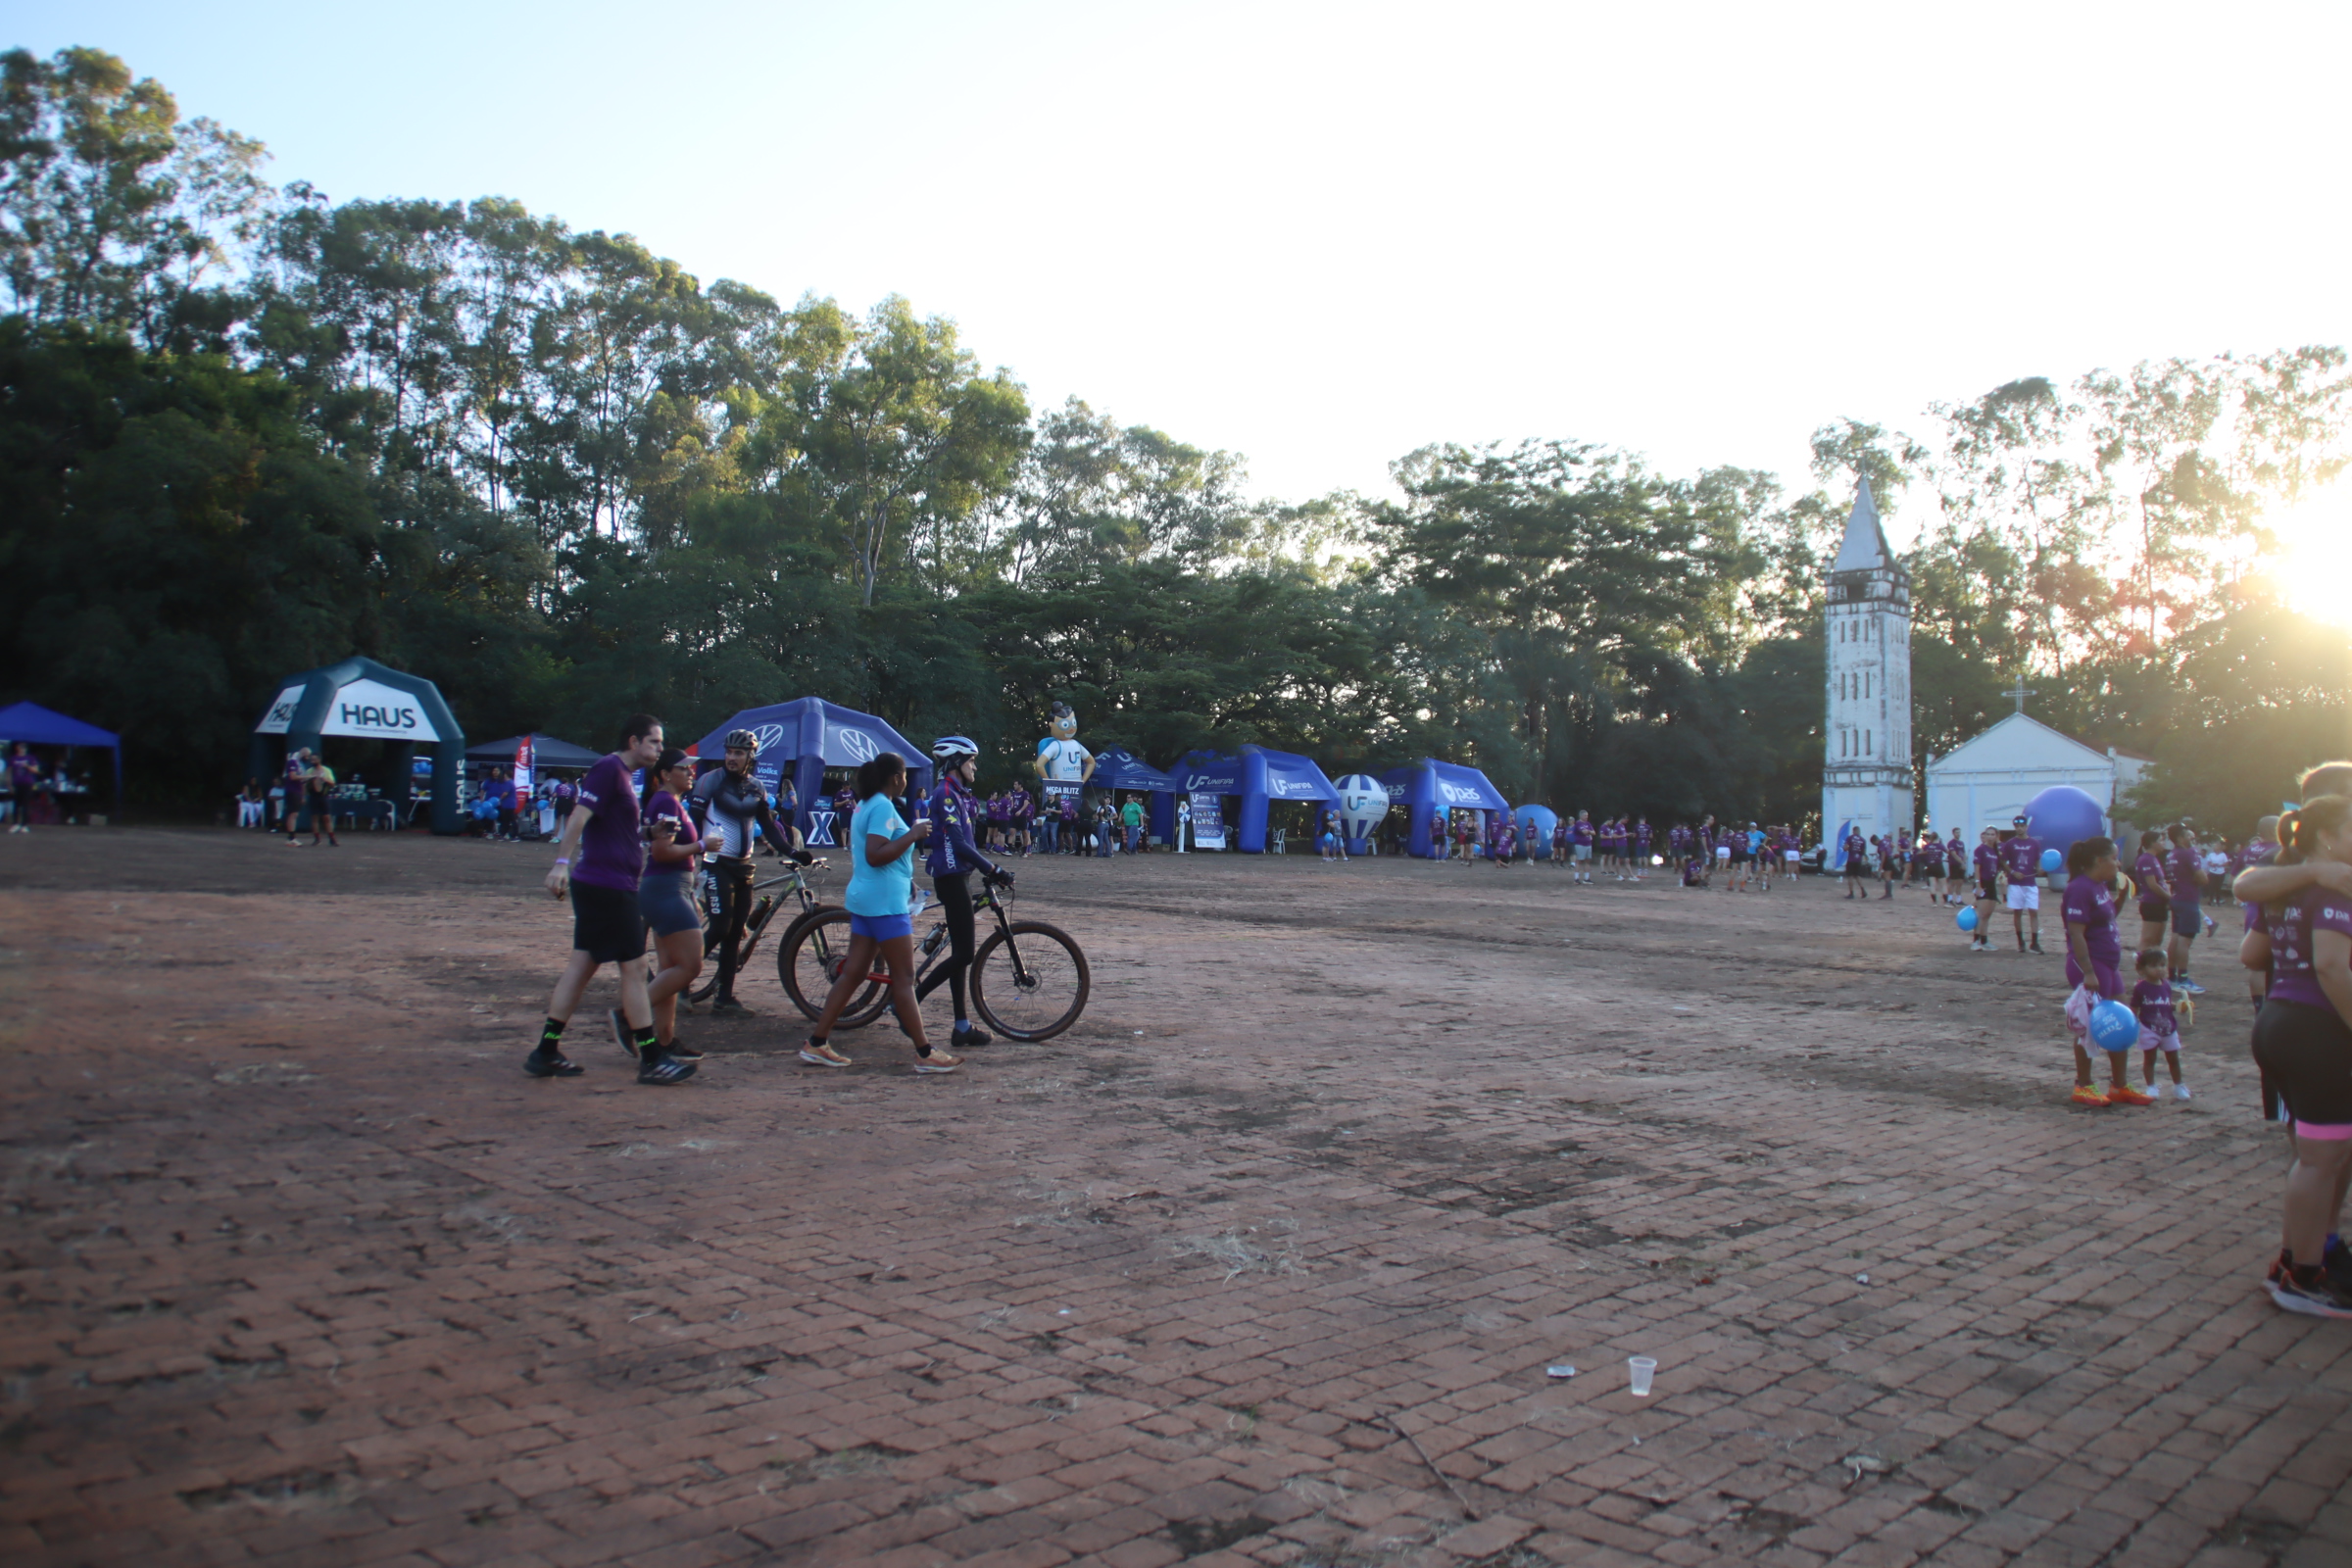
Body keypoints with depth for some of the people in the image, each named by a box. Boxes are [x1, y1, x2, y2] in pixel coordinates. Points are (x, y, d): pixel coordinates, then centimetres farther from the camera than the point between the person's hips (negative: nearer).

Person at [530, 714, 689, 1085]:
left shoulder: (621, 774, 19)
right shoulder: (609, 769, -12)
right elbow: (580, 815, -23)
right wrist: (562, 863, -32)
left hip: (599, 886, 10)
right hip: (608, 886, -10)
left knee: (582, 965, 11)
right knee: (633, 969, -6)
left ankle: (546, 1052, 14)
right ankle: (651, 1060, -2)